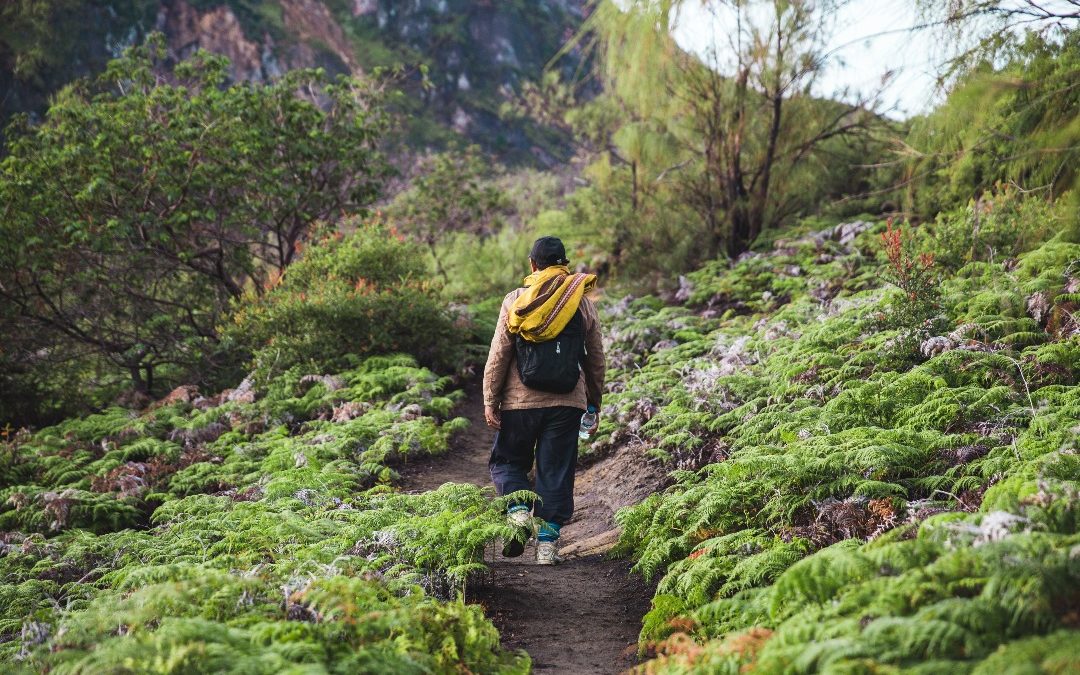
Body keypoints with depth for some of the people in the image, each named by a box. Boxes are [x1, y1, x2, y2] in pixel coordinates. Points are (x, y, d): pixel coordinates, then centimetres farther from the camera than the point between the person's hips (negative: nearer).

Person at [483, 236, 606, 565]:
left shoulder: (516, 301, -2)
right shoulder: (583, 303, 5)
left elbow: (498, 356, -4)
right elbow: (596, 359, 11)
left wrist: (490, 401, 2)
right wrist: (594, 405, 20)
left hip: (520, 401, -1)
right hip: (568, 403, 2)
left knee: (507, 461, 15)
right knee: (556, 471, 8)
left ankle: (518, 512, -8)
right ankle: (547, 541, 6)